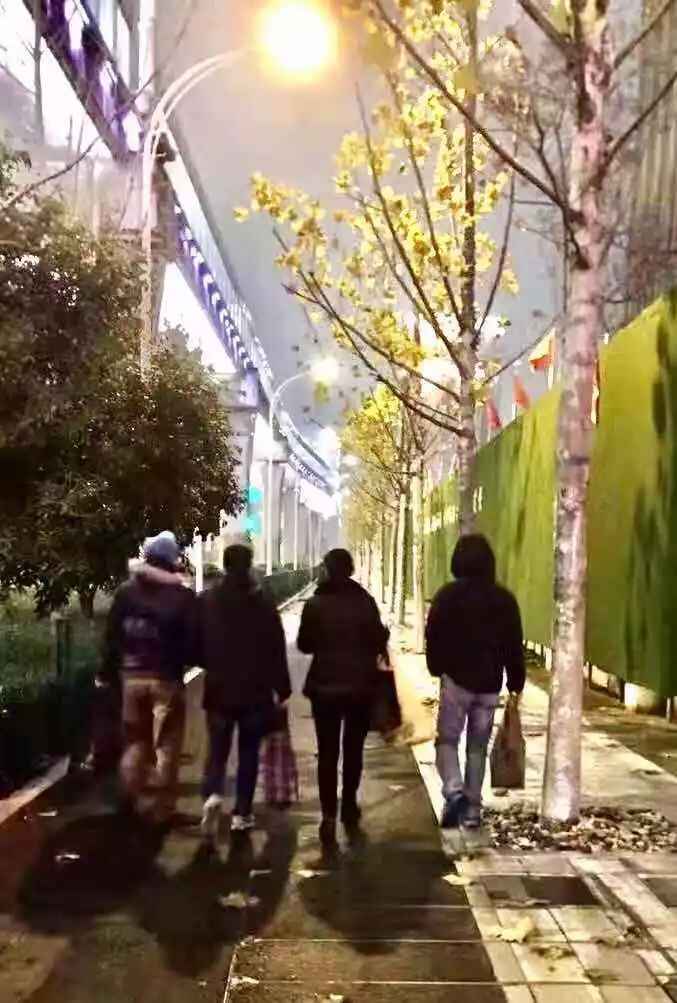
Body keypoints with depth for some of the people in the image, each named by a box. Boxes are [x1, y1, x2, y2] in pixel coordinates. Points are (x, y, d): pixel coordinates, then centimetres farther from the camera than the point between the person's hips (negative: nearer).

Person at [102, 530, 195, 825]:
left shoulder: (125, 591, 1)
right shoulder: (183, 595, -9)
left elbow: (112, 636, 3)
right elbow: (192, 641, -10)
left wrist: (108, 673, 10)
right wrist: (183, 660, 9)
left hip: (132, 675, 3)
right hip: (167, 678, -3)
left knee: (134, 742, 16)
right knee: (166, 746, 7)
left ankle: (129, 805, 14)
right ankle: (162, 810, 9)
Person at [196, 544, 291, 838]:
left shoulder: (206, 602, -4)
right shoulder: (264, 604, -7)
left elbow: (196, 647, 2)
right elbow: (277, 652, -5)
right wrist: (282, 689, 3)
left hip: (218, 690, 1)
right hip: (255, 691, 0)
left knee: (218, 749, 10)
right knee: (248, 752, 12)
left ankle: (212, 795, -15)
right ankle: (242, 813, 14)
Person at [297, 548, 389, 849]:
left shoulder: (315, 603, -6)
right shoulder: (365, 601, -7)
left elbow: (304, 645, 0)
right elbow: (378, 642, -5)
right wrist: (384, 633, 15)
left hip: (325, 685, -1)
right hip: (360, 685, 1)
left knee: (327, 752, 4)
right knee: (353, 749, 18)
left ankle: (329, 816, -4)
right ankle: (349, 807, 30)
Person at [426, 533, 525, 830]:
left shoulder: (448, 595, -6)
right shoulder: (505, 599, 3)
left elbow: (433, 637, -1)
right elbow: (515, 647, 5)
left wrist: (437, 668, 15)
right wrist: (516, 683, 12)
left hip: (456, 679, -3)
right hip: (490, 684, 3)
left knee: (447, 740, 7)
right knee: (478, 747, 12)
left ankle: (454, 791, -16)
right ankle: (472, 809, 14)